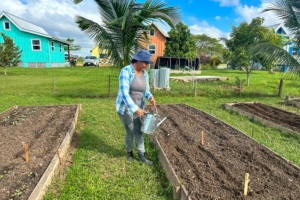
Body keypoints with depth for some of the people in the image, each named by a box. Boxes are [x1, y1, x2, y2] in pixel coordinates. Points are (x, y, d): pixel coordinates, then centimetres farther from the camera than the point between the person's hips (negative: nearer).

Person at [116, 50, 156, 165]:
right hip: (125, 107, -6)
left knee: (139, 131, 9)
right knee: (130, 132, 5)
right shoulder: (126, 72, -22)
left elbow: (146, 90, 9)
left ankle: (141, 155, 22)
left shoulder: (144, 74, 1)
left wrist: (150, 97, -15)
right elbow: (124, 93, -28)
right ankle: (129, 152, 31)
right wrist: (136, 109, -32)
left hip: (138, 107, 6)